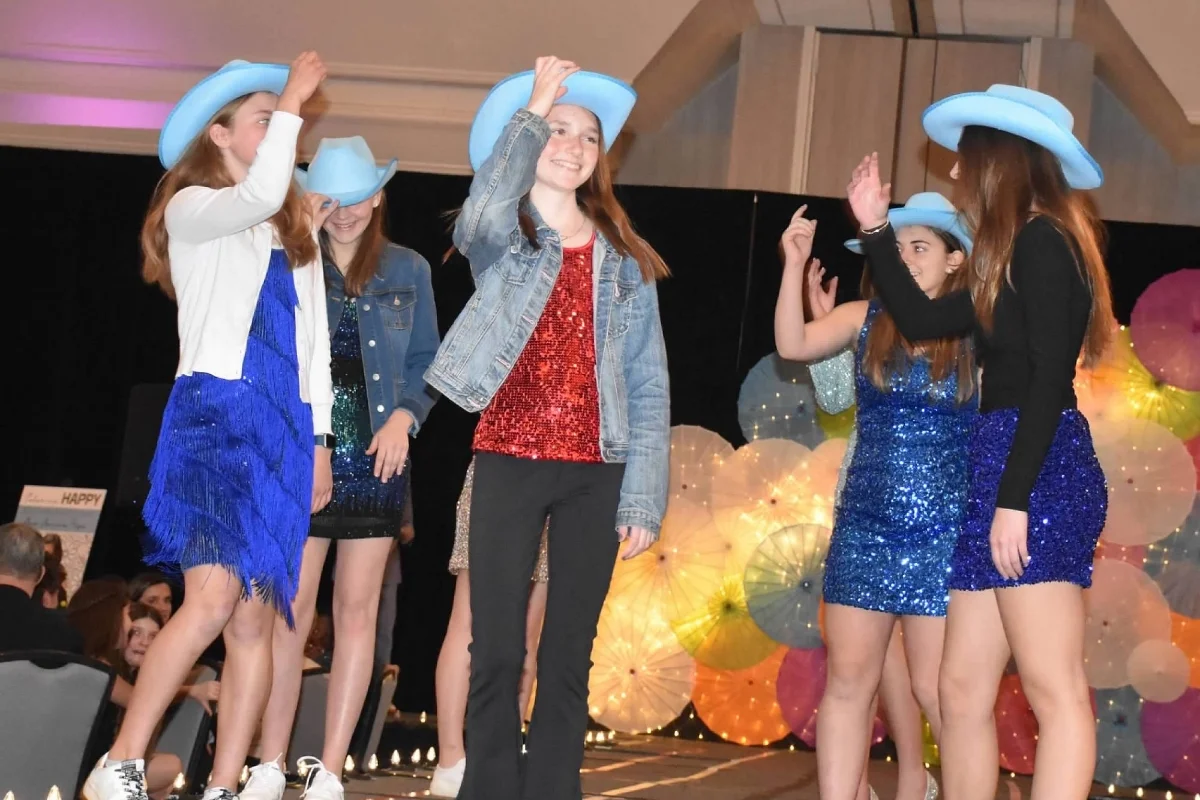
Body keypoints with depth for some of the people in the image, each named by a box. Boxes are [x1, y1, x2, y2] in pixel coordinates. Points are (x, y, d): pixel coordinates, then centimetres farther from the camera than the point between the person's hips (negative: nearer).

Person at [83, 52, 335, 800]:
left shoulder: (298, 228, 21)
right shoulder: (194, 208, 3)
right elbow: (257, 197, -20)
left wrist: (318, 437, 13)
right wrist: (293, 102, -12)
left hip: (283, 427, 6)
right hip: (215, 414, -6)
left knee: (255, 620, -2)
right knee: (212, 601, -20)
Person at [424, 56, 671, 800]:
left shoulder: (625, 259, 11)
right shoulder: (500, 238, 4)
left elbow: (649, 384, 7)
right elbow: (483, 214, -24)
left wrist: (644, 496, -2)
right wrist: (532, 109, -17)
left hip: (596, 473, 2)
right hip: (509, 461, -2)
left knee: (569, 658, 7)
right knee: (497, 653, -2)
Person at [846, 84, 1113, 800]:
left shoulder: (1042, 240, -7)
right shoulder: (1020, 254, 23)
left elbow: (1050, 378, -16)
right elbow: (921, 319, 31)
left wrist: (1015, 497, -20)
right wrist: (876, 229, 35)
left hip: (1038, 470, -10)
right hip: (1003, 470, 10)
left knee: (1056, 690, -13)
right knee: (963, 688, 7)